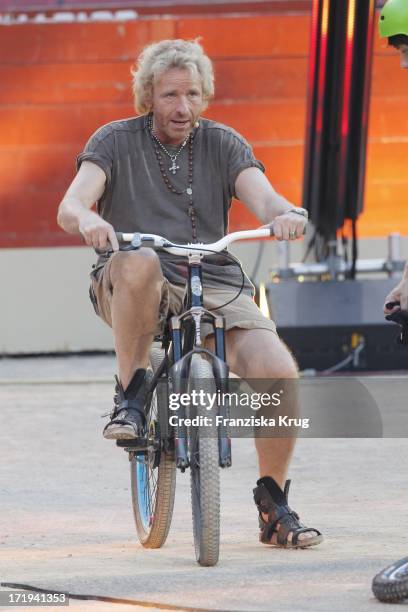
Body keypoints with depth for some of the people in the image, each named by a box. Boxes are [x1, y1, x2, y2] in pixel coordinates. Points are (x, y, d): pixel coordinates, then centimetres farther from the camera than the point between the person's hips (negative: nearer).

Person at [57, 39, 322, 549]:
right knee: (139, 262, -40)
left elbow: (260, 196, -6)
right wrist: (88, 221, -35)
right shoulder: (116, 141, 5)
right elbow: (69, 208, -9)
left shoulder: (222, 144, 11)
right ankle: (129, 398, -21)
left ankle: (273, 504, -1)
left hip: (214, 285, 2)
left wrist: (286, 213, -31)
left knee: (279, 373, -23)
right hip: (128, 293, -2)